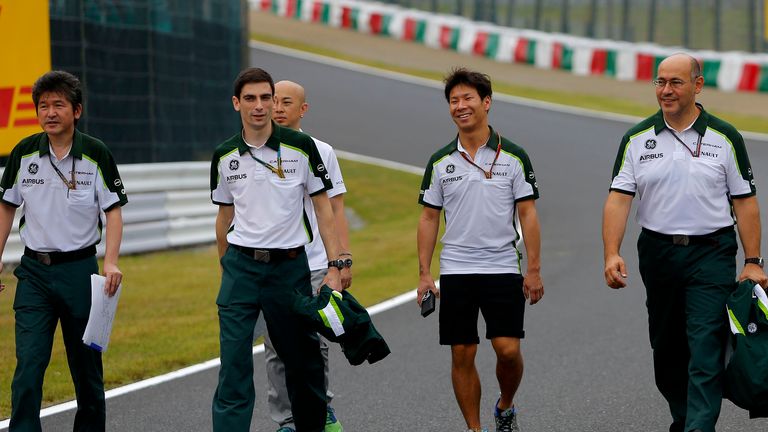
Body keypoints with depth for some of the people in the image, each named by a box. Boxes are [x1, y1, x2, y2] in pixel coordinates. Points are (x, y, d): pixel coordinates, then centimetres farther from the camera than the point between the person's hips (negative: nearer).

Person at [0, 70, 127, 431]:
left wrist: (111, 263, -18)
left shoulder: (96, 155, -6)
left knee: (86, 365, 8)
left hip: (79, 269, -1)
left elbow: (113, 211, -5)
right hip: (34, 271, 1)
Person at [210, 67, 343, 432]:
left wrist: (334, 267, -7)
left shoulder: (302, 148, -4)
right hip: (241, 265, 1)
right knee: (234, 363, -6)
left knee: (302, 358, 9)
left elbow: (323, 208, 0)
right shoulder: (224, 156, 4)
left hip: (289, 265, -1)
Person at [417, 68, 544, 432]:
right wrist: (424, 273, 2)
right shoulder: (440, 162, 5)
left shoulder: (513, 157, 0)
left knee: (508, 350, -8)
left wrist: (534, 269, -5)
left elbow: (527, 214, 0)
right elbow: (429, 218, 9)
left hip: (503, 268, -2)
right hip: (455, 272, 2)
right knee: (462, 355, 1)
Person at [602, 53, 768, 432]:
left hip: (711, 254, -3)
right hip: (658, 254, 3)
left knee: (706, 349, -12)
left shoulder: (725, 138, -1)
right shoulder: (637, 139, 3)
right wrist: (612, 254, -16)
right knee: (666, 348, 13)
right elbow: (618, 198, -3)